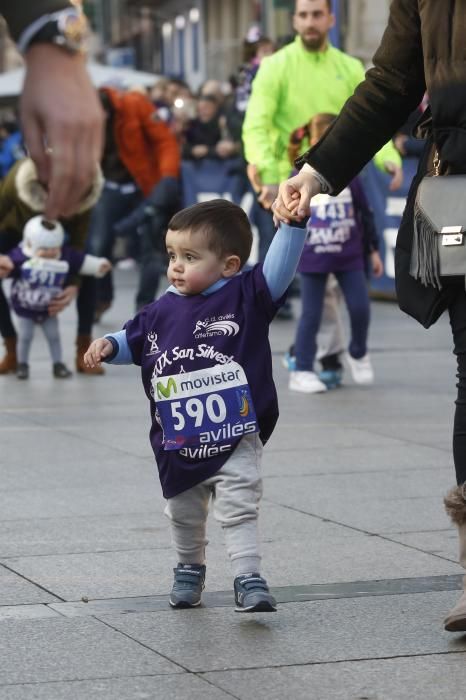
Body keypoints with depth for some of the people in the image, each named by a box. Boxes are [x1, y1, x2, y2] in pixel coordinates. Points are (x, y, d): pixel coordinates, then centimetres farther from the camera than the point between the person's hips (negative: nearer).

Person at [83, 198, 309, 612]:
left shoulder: (246, 297, -11)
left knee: (239, 509, -10)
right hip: (178, 444, 5)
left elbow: (279, 269, -24)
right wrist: (109, 346, -4)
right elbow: (135, 340, 15)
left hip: (235, 438, -5)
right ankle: (189, 570, 40)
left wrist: (293, 224, -36)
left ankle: (249, 580, -6)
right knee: (184, 514, 20)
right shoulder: (164, 311, -1)